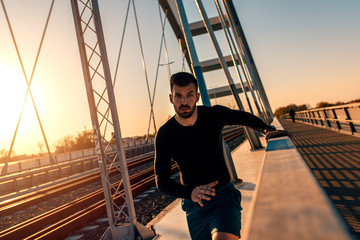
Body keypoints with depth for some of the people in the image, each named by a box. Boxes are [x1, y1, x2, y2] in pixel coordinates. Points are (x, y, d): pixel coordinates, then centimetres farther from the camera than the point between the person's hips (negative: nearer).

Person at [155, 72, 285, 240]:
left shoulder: (215, 115, -9)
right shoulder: (164, 135, -12)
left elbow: (242, 117, 13)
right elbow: (161, 181, -14)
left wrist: (267, 128, 28)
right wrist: (190, 193, -32)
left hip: (224, 196, -1)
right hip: (194, 204, 2)